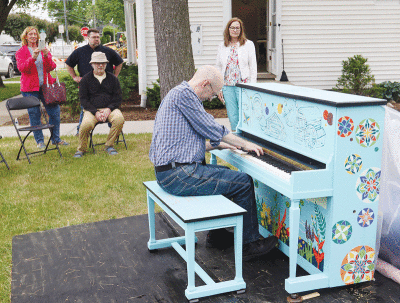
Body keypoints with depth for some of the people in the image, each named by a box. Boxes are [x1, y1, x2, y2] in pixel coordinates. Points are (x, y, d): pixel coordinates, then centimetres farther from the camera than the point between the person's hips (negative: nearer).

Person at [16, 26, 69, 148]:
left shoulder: (44, 50, 15)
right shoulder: (21, 52, 5)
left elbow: (51, 67, 5)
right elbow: (21, 67, -10)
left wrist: (46, 56, -14)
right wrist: (33, 58, -24)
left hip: (46, 85, 3)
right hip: (30, 88, -3)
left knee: (54, 111, -1)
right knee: (34, 115, -3)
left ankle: (55, 139, 10)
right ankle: (40, 141, 7)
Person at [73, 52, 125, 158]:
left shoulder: (112, 78, 13)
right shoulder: (85, 79, 7)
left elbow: (118, 97, 9)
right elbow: (83, 99, 2)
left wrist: (109, 109, -10)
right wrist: (95, 112, -13)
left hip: (109, 108, 2)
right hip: (91, 109, -2)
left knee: (119, 119, -31)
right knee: (86, 124, -33)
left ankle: (109, 145, -10)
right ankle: (81, 148, -5)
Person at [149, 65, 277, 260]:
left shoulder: (178, 94, 20)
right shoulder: (184, 94, -14)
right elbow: (212, 129, -14)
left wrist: (219, 145, 24)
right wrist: (245, 144, -1)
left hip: (167, 170, 11)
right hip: (178, 175, -11)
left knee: (225, 175, 28)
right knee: (244, 182, -6)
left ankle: (216, 232, 32)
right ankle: (249, 244, 5)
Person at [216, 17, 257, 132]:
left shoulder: (248, 44, 4)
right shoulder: (222, 47, 11)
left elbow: (253, 67, 2)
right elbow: (219, 68, 14)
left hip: (243, 85, -3)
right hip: (227, 86, 3)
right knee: (232, 117, 4)